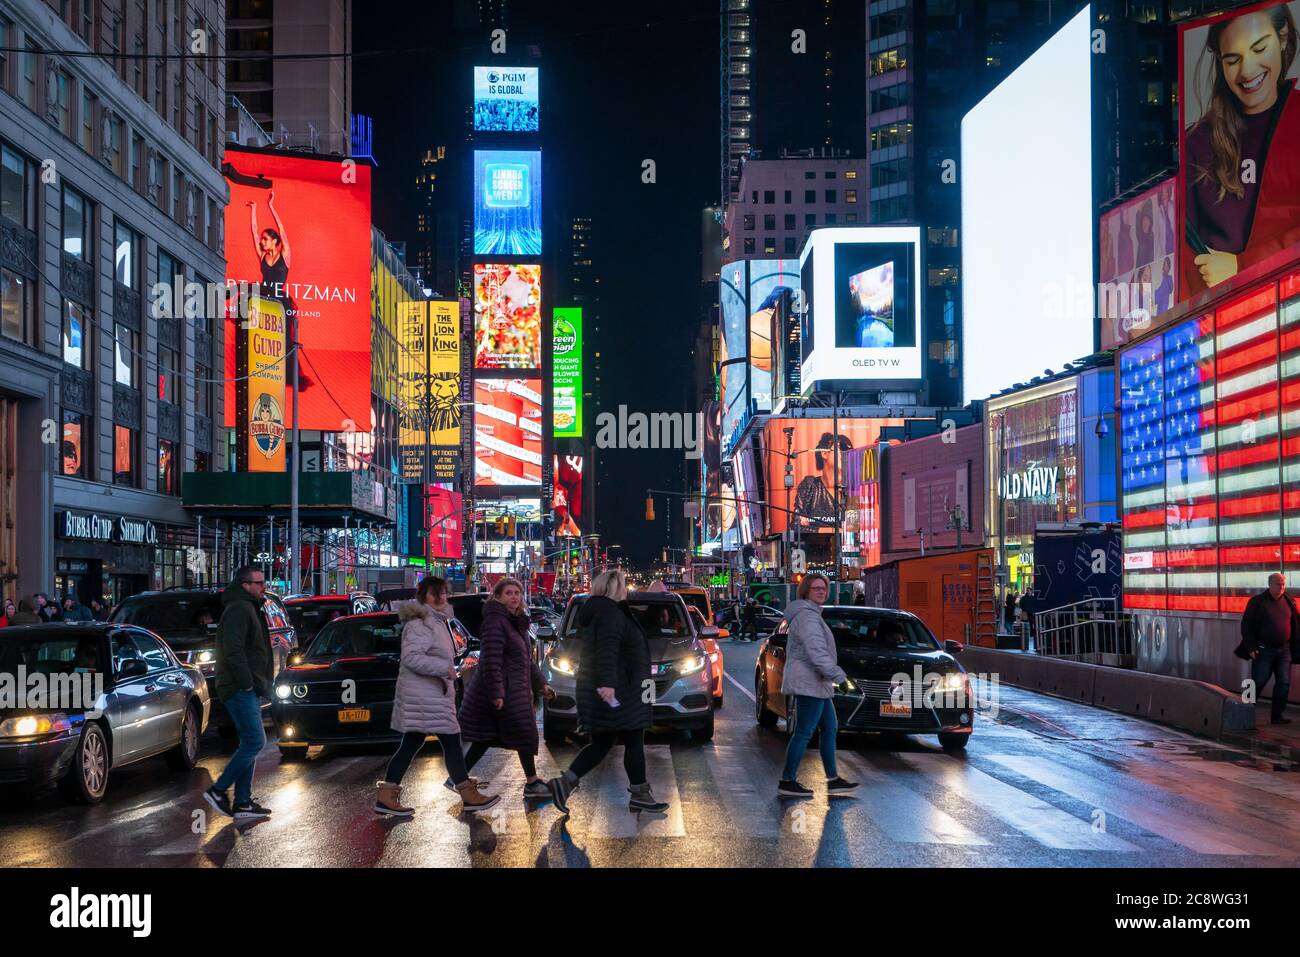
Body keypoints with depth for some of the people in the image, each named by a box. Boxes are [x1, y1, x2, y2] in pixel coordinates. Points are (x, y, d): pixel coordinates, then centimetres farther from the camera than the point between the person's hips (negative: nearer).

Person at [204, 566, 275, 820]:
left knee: (250, 744, 11)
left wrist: (261, 684, 17)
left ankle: (243, 802, 13)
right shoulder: (239, 610, -12)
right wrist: (248, 682, -20)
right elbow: (233, 651, -21)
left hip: (248, 688, 11)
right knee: (255, 742, -12)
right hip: (241, 690, -11)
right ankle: (218, 790, -6)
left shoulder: (249, 609, 21)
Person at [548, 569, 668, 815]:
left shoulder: (597, 612, 18)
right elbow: (607, 650, -29)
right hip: (617, 693, -10)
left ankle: (565, 783, 3)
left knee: (601, 744, 11)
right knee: (634, 742, 0)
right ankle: (640, 795, 7)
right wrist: (607, 682, -39)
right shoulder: (611, 614, -14)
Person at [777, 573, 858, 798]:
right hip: (808, 684, -11)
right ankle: (787, 782, -5)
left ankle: (833, 781, 16)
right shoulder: (807, 616, -15)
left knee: (830, 729, 13)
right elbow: (816, 651, -25)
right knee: (804, 733, -8)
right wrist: (835, 673, -24)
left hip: (816, 685, 11)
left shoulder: (811, 614, 20)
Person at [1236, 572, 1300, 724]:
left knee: (1284, 684, 2)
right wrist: (1251, 647, -11)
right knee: (1257, 683, -1)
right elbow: (1246, 625, -5)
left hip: (1284, 650, 4)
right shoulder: (1257, 602, -6)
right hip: (1264, 650, -4)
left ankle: (1277, 715, 11)